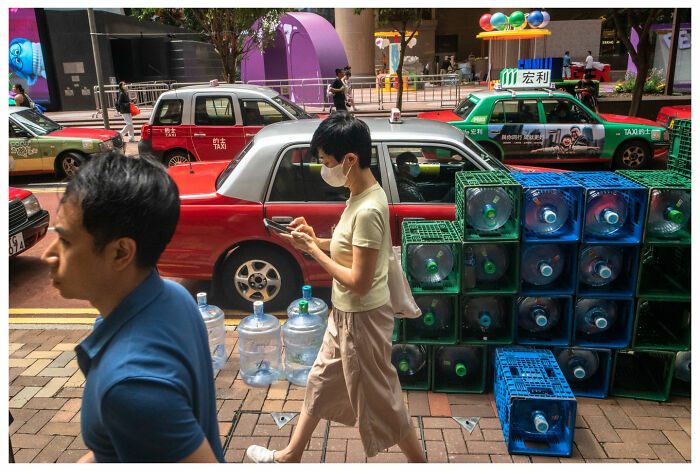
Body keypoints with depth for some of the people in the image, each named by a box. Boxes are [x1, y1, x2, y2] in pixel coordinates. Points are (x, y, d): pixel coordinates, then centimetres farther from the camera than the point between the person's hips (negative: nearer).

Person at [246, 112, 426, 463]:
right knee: (321, 382, 23)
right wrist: (316, 241, -1)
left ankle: (419, 463, 35)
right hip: (346, 314, 10)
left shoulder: (367, 210, -29)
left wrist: (314, 251, -18)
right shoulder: (364, 194, 1)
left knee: (379, 399, 10)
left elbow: (359, 282, -27)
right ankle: (290, 456, 44)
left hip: (362, 319, -10)